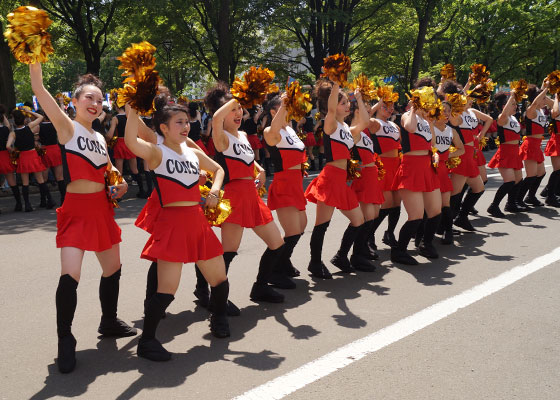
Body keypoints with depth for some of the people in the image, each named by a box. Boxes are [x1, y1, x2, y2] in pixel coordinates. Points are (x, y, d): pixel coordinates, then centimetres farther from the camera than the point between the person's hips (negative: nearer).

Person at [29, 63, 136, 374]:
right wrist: (34, 63, -34)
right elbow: (39, 90, -20)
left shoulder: (99, 137, 12)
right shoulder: (67, 127, -6)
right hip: (76, 210, -7)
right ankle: (65, 339, 0)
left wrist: (121, 182, 6)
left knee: (113, 268, 17)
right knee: (69, 275, -17)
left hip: (101, 208, 7)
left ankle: (109, 321, 37)